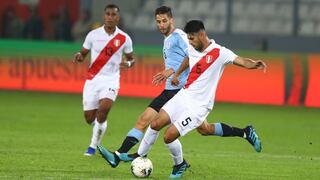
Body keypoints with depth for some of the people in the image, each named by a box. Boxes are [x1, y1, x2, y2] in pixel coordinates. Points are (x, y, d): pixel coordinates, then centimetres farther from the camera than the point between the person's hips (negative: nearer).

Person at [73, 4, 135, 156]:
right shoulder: (93, 35, 2)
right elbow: (83, 54, 11)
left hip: (111, 79, -2)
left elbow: (131, 59, 11)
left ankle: (93, 146, -13)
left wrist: (128, 63, -13)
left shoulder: (124, 38, 0)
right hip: (93, 79, 2)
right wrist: (79, 56, -13)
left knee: (104, 107, -28)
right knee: (89, 118, 0)